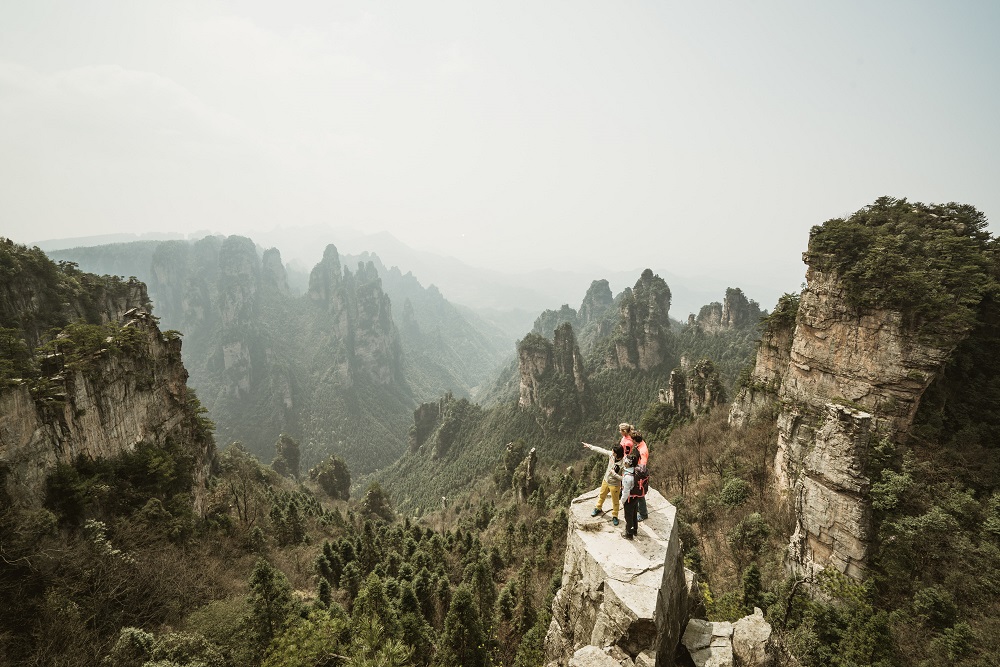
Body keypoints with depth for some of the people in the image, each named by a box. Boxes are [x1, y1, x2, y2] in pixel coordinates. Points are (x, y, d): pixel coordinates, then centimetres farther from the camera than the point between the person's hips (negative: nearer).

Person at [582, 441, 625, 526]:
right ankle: (598, 508, 53)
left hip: (615, 485, -6)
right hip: (606, 481, 6)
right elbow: (601, 450, -6)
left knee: (615, 501, 16)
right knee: (601, 496, 27)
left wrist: (613, 473, -32)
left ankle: (615, 516, 39)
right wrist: (589, 446, -2)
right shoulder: (611, 454, -19)